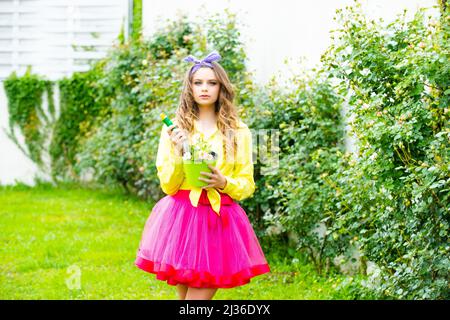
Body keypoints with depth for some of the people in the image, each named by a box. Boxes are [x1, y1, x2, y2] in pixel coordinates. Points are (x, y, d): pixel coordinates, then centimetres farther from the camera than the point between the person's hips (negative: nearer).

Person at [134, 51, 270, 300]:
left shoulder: (238, 132, 5)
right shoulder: (174, 128, 5)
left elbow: (247, 185, 7)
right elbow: (168, 186, 1)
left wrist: (224, 183, -13)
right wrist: (178, 152, -13)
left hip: (220, 220, -1)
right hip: (181, 216, 1)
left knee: (200, 295, -6)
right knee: (186, 295, 5)